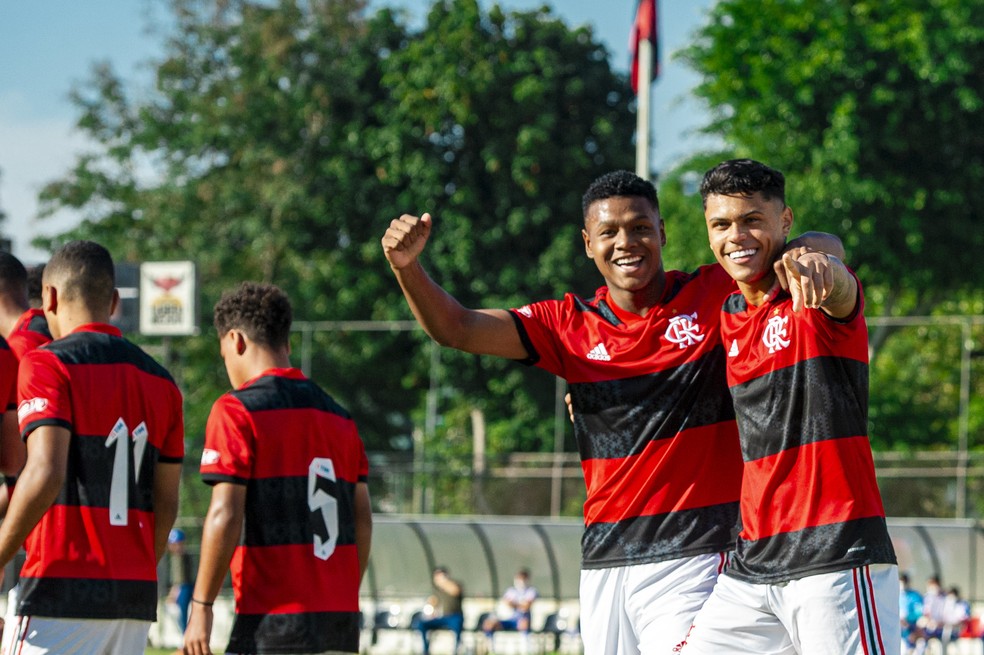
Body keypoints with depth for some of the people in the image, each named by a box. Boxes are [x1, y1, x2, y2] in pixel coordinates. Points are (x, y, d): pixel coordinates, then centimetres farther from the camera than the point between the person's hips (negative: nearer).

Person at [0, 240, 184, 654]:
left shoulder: (48, 365, -7)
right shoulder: (160, 382, 13)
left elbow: (46, 475, -19)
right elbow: (166, 504, 14)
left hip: (62, 591, -7)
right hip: (135, 596, 7)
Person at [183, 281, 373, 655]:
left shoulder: (236, 410, -5)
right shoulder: (339, 417, 15)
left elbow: (225, 516, -12)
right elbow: (362, 520, 14)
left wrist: (201, 606, -8)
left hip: (274, 622, -7)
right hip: (340, 621, 7)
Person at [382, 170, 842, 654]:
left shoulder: (715, 295, 1)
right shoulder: (570, 326, 9)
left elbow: (825, 247, -2)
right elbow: (455, 329, 4)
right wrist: (407, 267, -14)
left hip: (692, 555, -4)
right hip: (604, 561, 4)